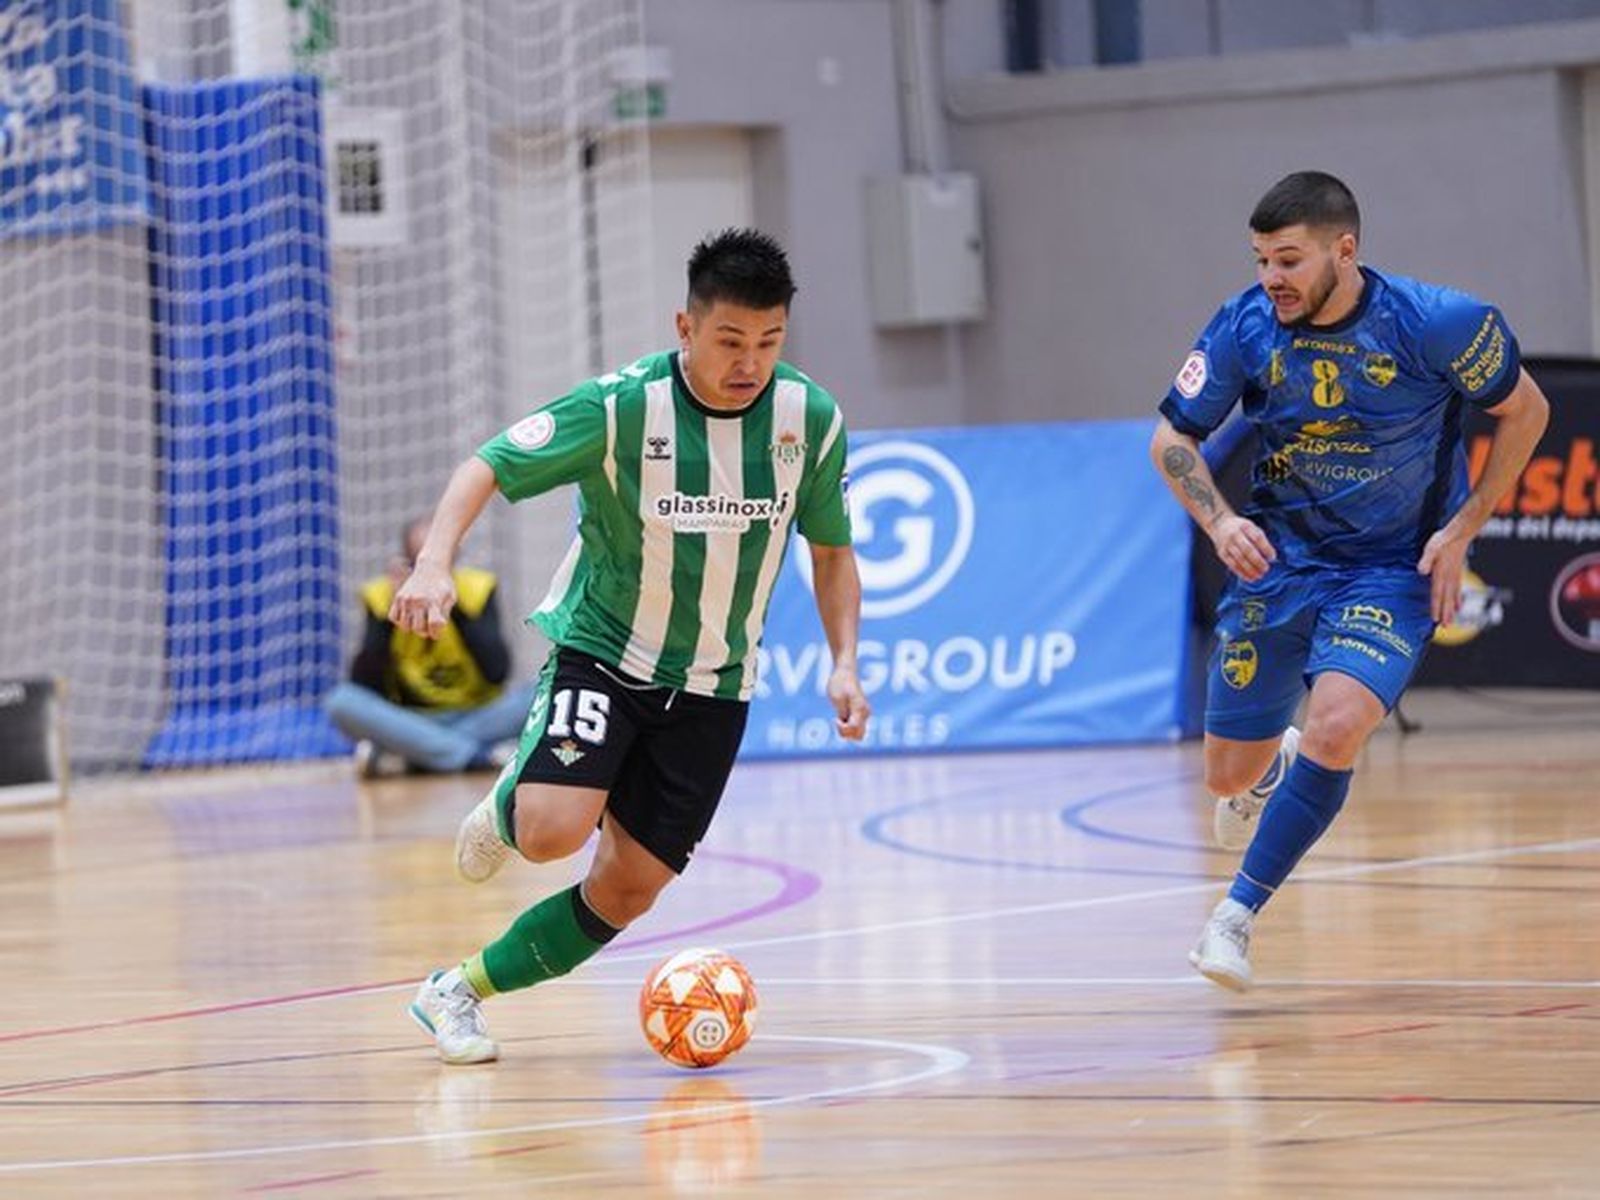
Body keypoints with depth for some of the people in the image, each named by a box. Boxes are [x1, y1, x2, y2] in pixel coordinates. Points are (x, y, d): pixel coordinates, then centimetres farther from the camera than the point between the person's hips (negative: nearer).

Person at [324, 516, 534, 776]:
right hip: (411, 723, -1)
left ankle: (405, 756, -29)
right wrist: (392, 614, -19)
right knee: (342, 700, -29)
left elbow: (497, 672, -15)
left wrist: (456, 608, -20)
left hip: (477, 717, 1)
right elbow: (365, 687, -13)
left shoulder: (477, 589, -2)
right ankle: (480, 755, -33)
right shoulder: (381, 597, -3)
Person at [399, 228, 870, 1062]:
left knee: (628, 890, 0)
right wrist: (434, 564, -35)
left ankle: (457, 992, 19)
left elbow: (831, 549, 7)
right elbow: (486, 468, -17)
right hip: (600, 650, -4)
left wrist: (844, 664, -5)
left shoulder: (811, 420, -8)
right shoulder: (620, 407, -19)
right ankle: (508, 806, 11)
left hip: (710, 684, 4)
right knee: (554, 830, -27)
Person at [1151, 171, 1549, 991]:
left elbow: (1525, 412, -3)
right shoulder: (1245, 327, -12)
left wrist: (1460, 532, -8)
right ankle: (1274, 767, 46)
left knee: (1335, 728, -28)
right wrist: (1219, 521, -19)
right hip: (1276, 559, 3)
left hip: (1392, 571, -3)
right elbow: (1172, 439, 0)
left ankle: (1237, 916, -14)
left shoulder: (1436, 323, -19)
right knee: (1230, 773, 6)